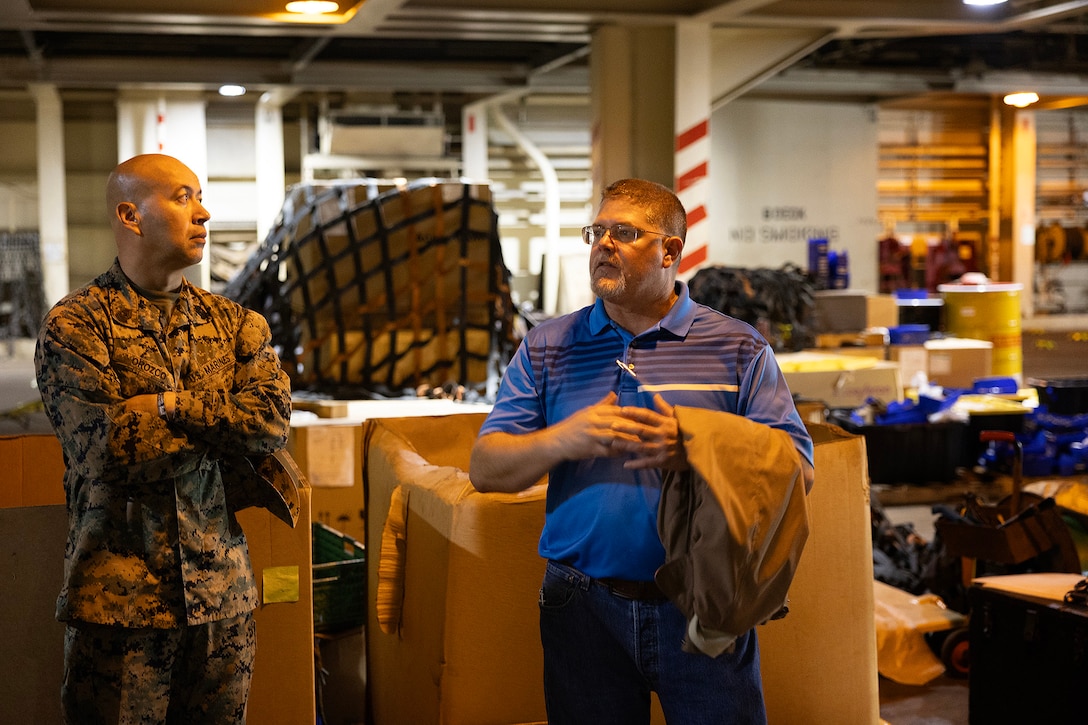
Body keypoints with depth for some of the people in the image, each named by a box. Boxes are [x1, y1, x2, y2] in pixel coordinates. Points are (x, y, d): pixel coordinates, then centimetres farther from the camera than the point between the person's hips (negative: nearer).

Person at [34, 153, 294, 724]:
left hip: (221, 590, 4)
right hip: (118, 598, -4)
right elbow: (108, 450, -17)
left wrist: (168, 405, -14)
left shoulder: (236, 324, 10)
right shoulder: (74, 327, -5)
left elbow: (274, 419, -6)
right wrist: (224, 419, -8)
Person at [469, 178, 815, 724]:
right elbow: (485, 469, 2)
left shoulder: (738, 349, 3)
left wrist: (692, 450, -20)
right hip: (584, 610, 2)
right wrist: (562, 441, -18)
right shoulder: (545, 347, 8)